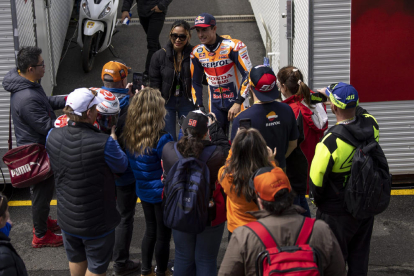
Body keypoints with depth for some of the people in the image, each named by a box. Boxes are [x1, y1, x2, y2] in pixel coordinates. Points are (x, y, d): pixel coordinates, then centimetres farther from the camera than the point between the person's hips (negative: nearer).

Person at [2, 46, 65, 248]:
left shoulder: (29, 84, -2)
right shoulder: (27, 99, -35)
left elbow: (46, 102, 14)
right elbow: (48, 127, -31)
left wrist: (66, 100, 0)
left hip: (37, 148, 10)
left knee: (42, 189, 27)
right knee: (42, 192, 8)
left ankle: (42, 221, 48)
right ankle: (41, 236, 25)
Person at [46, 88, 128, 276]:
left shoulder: (52, 136, -16)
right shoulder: (103, 143, -32)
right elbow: (122, 165, -13)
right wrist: (112, 137, 1)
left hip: (67, 217, 5)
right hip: (97, 221, -5)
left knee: (76, 260, 29)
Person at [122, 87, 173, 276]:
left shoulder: (129, 134, -10)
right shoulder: (161, 139, -29)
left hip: (143, 191, 6)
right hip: (161, 194, -6)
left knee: (150, 230, 25)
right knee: (163, 235, 14)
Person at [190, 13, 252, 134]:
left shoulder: (233, 46, -14)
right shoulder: (197, 53, 3)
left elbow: (248, 75, -16)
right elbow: (196, 82, 15)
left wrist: (238, 103, -20)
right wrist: (199, 107, 5)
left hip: (237, 100, -4)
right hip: (215, 104, 5)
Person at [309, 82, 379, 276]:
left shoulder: (331, 142, -31)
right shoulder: (371, 125, -13)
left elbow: (316, 179, -21)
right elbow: (357, 111, 13)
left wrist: (318, 201, -1)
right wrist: (330, 95, 21)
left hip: (337, 213, -6)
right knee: (359, 255, 23)